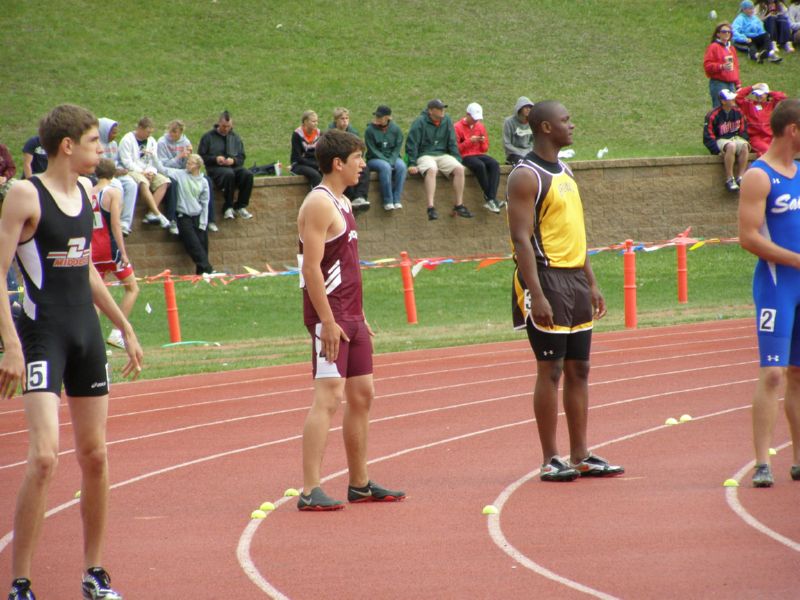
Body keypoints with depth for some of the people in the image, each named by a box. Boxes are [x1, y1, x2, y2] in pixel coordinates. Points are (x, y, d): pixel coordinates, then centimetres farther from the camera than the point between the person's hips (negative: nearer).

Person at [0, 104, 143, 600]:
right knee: (45, 457, -16)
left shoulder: (85, 191, 11)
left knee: (95, 456, 9)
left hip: (87, 334, 7)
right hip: (43, 335, -7)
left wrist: (125, 327, 25)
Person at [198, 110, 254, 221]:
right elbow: (201, 157, 5)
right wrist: (215, 159, -12)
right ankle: (228, 208, -29)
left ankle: (241, 207, -19)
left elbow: (242, 157, 16)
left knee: (247, 174, -29)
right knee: (229, 174, -39)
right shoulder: (208, 137, 8)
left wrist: (234, 161, -7)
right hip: (216, 168, -4)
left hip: (234, 166, 4)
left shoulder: (235, 137, 19)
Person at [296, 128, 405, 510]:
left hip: (350, 316, 10)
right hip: (329, 317, -10)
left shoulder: (342, 203, 17)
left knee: (362, 394, 14)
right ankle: (310, 491, -17)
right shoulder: (319, 204, -14)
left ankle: (360, 484, 23)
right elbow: (311, 268, -20)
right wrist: (327, 321, -23)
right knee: (328, 397, -14)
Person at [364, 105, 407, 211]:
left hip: (392, 157, 3)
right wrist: (386, 161, -19)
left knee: (402, 166, -30)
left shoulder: (395, 129, 2)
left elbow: (398, 147, 1)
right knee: (385, 167, -36)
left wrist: (392, 160, -16)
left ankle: (397, 199, -31)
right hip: (374, 159, -3)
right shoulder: (370, 130, -6)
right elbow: (372, 150, -8)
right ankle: (388, 201, -35)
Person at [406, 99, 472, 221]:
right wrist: (412, 164, -15)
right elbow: (411, 144, -7)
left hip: (443, 155, 5)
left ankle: (459, 205, -14)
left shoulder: (446, 121, 9)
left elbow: (452, 143, 15)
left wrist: (457, 160, 6)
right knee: (431, 170, -37)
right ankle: (430, 208, -44)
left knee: (459, 169, -21)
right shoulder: (420, 122, -6)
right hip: (424, 155, -5)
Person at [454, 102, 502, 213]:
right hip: (465, 156, -5)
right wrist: (469, 141, -16)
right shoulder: (458, 127, -1)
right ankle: (490, 198, -27)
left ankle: (490, 199, -37)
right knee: (480, 165, -36)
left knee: (494, 164, -27)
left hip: (479, 154, 5)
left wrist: (483, 142, -3)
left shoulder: (480, 126, 15)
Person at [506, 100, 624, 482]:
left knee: (578, 369, 9)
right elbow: (522, 238, -18)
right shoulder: (526, 176, -13)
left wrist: (591, 283, 18)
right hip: (547, 278, -9)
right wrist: (537, 295, -24)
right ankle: (551, 460, 0)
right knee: (551, 369, -5)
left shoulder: (565, 172, 16)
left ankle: (580, 456, 14)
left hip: (575, 279, 9)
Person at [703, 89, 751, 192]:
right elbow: (708, 137, -9)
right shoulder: (713, 115, -10)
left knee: (744, 145, -29)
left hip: (735, 138, 5)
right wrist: (718, 151, -19)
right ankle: (729, 179, -33)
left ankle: (740, 177, -25)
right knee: (731, 146, -38)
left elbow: (743, 130, 18)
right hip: (720, 140, -5)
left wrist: (745, 141, -1)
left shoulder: (738, 112, 6)